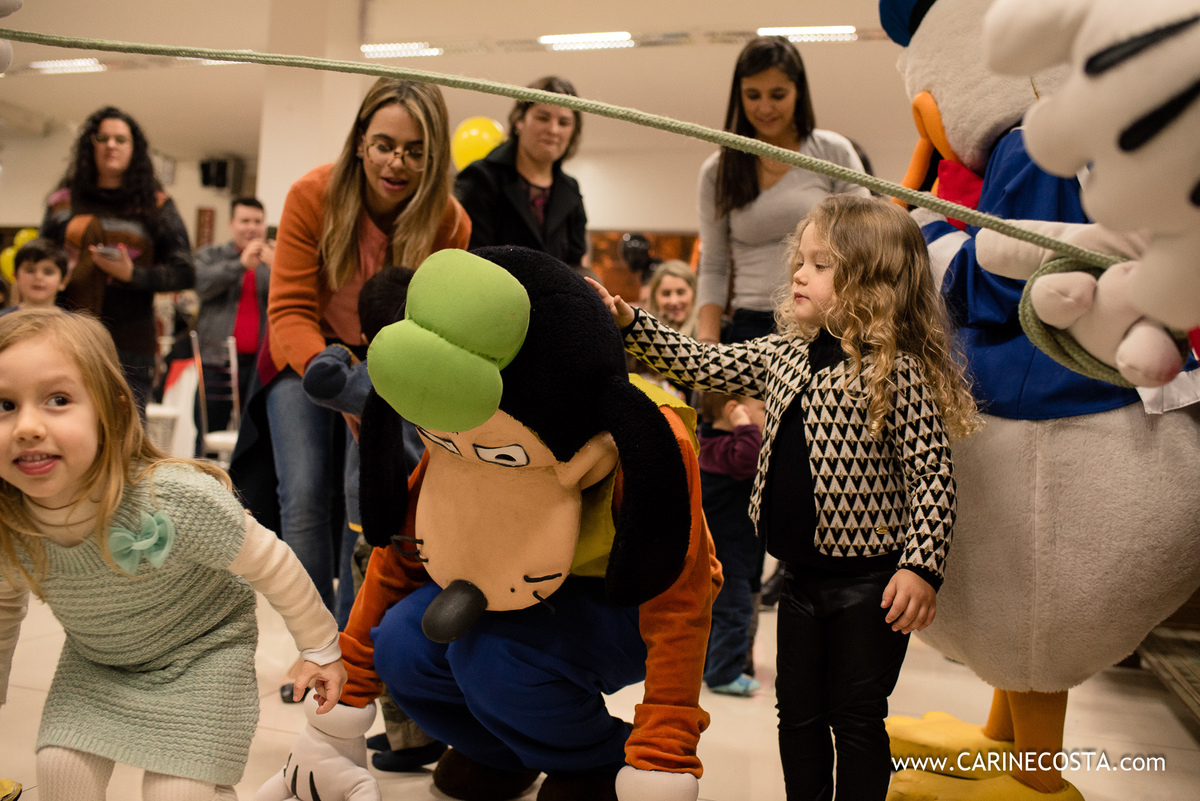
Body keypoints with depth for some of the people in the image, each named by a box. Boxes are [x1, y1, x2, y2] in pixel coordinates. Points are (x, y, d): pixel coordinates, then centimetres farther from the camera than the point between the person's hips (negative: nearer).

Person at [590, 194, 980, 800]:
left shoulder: (898, 370, -15)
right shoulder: (784, 357, 5)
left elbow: (933, 476, -16)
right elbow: (701, 365, 7)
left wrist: (920, 567, -22)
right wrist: (628, 324, 0)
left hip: (869, 583, -6)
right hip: (800, 577, 7)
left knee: (857, 718, 8)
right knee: (798, 712, 17)